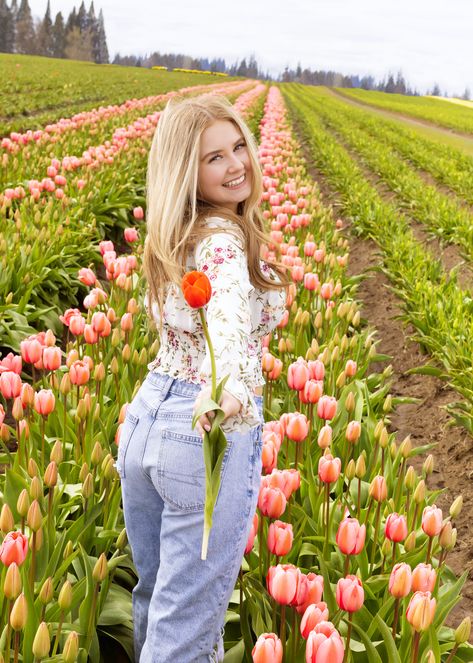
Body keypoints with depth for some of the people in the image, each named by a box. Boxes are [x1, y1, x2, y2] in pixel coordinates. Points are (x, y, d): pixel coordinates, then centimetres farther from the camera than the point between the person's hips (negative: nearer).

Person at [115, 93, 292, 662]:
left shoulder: (174, 236, 9)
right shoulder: (225, 238, -16)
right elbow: (228, 316, -39)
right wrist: (229, 389, -54)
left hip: (145, 416, 9)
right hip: (211, 432, -8)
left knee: (153, 595, 27)